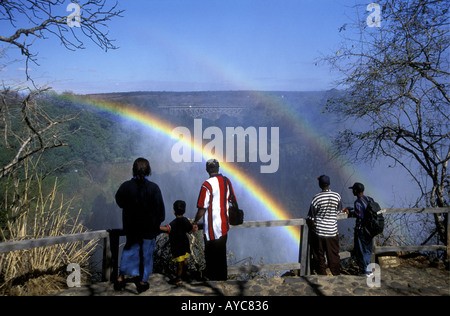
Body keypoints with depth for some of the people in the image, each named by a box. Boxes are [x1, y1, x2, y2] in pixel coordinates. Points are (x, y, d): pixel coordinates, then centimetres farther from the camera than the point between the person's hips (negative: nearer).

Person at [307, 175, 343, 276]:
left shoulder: (316, 198, -14)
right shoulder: (337, 196, -5)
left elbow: (311, 218, -10)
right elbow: (339, 211, 12)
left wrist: (311, 230, 4)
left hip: (318, 233, -3)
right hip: (333, 232, 3)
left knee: (319, 257, 10)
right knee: (334, 257, 16)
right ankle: (337, 275, 27)